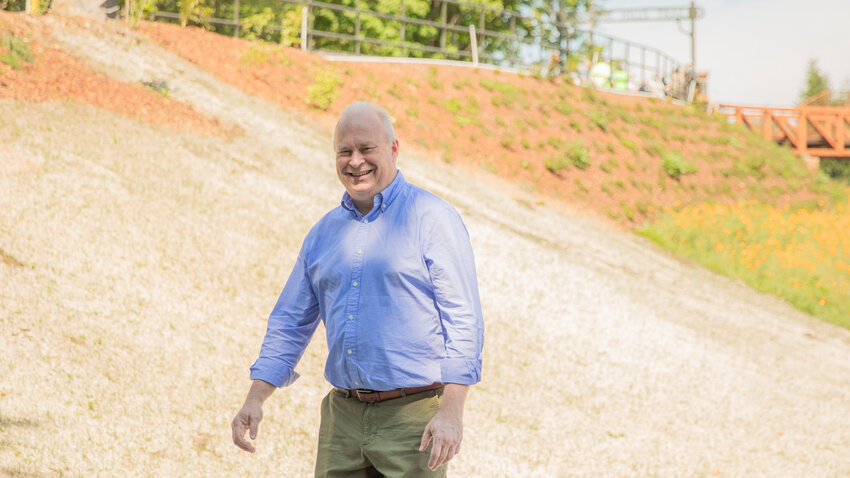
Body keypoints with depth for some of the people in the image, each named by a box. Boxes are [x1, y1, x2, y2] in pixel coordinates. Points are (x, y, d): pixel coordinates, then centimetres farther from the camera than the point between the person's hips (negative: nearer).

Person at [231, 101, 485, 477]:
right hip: (342, 417, 5)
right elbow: (290, 322, 17)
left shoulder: (432, 219, -4)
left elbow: (463, 320, -10)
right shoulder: (324, 232, 13)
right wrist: (256, 398, 7)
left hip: (413, 416, -5)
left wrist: (452, 410, -18)